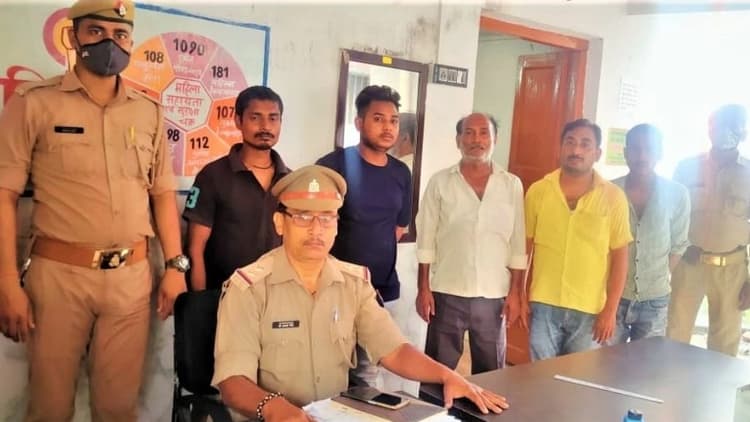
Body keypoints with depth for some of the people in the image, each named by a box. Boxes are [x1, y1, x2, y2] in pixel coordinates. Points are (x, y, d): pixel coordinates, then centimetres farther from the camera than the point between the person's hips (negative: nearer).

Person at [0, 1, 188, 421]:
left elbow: (163, 193, 12)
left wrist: (175, 266, 5)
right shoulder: (35, 102, -3)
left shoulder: (150, 111, 8)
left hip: (132, 276, 3)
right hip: (59, 274, -3)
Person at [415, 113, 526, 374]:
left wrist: (515, 292, 0)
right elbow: (426, 240, 0)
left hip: (494, 296, 1)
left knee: (490, 374, 12)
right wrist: (423, 289, -4)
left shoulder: (512, 185, 3)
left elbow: (518, 245, 4)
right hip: (447, 293, -1)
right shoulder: (440, 182, 0)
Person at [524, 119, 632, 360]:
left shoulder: (613, 197, -3)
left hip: (590, 311, 0)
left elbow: (620, 256, -1)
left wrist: (610, 310, -4)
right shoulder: (537, 191, 0)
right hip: (544, 306, 1)